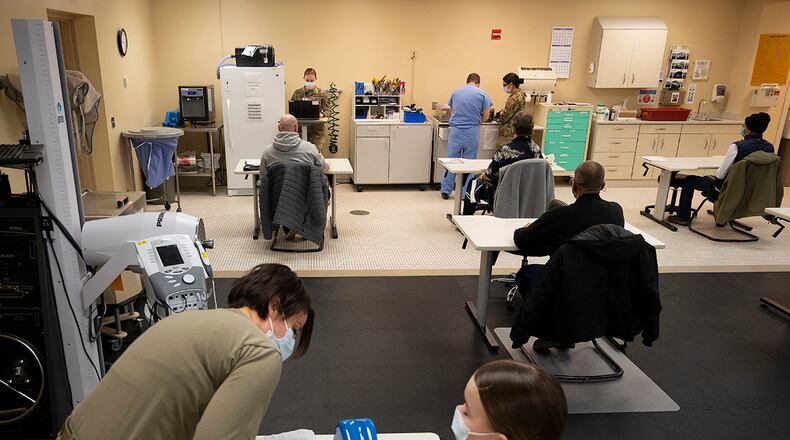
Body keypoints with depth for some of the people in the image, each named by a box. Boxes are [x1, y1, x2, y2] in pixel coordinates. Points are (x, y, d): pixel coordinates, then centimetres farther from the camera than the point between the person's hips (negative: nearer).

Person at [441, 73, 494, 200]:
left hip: (455, 130, 2)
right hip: (472, 131, -2)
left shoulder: (456, 92, 9)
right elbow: (486, 116, 2)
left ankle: (446, 191, 11)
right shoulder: (482, 94, 0)